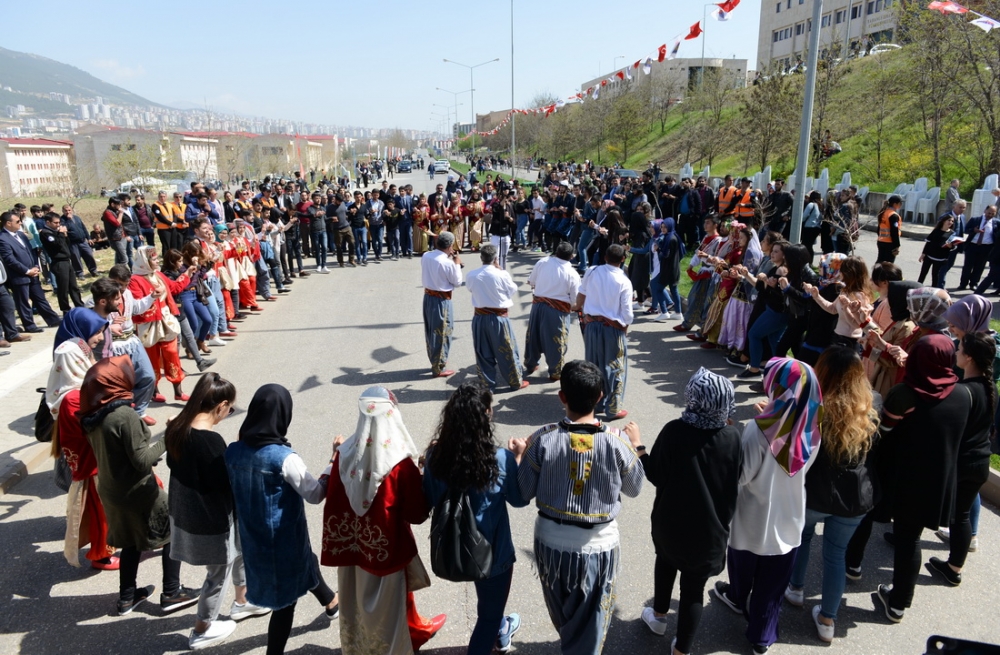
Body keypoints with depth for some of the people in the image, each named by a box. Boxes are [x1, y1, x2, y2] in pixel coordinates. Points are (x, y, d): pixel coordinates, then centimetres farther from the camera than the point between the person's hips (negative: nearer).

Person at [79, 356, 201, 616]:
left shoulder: (92, 414, -2)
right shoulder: (124, 415, -27)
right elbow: (142, 460, -24)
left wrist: (151, 441, 7)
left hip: (111, 489, 8)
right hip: (137, 493, -8)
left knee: (131, 541, 24)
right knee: (174, 533, 11)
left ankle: (127, 597, 36)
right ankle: (171, 594, 20)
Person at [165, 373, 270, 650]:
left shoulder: (177, 427, -6)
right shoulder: (211, 440, -32)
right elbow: (227, 485, -23)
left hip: (185, 512, 9)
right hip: (210, 520, -9)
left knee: (239, 548, 27)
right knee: (218, 573, 16)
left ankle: (242, 601, 46)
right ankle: (202, 631, 37)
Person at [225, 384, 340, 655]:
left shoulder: (233, 451, -9)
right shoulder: (284, 458, -27)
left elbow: (232, 496, 4)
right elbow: (316, 494, -16)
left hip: (252, 538, 7)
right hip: (283, 541, -7)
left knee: (306, 563, 29)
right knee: (285, 600, 16)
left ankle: (331, 602, 53)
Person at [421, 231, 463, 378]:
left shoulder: (425, 256, -1)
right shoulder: (448, 263, -22)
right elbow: (457, 282, -10)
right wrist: (457, 264, 0)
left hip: (428, 297, 8)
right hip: (441, 300, -7)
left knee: (431, 332, 19)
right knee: (442, 334, 5)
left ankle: (434, 361, 35)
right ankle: (439, 368, 14)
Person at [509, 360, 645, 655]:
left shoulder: (543, 439, -18)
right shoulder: (618, 441, -18)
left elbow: (524, 493, -9)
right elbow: (634, 488, -1)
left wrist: (518, 456, 8)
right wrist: (636, 446, 13)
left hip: (551, 541, 2)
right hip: (599, 545, -2)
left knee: (563, 618, 30)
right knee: (590, 625, 22)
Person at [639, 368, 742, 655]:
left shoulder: (674, 431, -23)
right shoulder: (732, 436, -15)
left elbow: (655, 475, -14)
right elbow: (736, 482, 0)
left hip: (671, 521, 0)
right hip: (711, 527, 1)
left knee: (666, 561, 30)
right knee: (694, 587, 15)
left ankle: (659, 616, 49)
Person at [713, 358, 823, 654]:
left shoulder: (758, 429, -28)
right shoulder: (812, 427, -11)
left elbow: (743, 474, -20)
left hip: (754, 517, -3)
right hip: (789, 518, 4)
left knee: (744, 563, 26)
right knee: (773, 583, 18)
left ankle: (738, 598, 53)